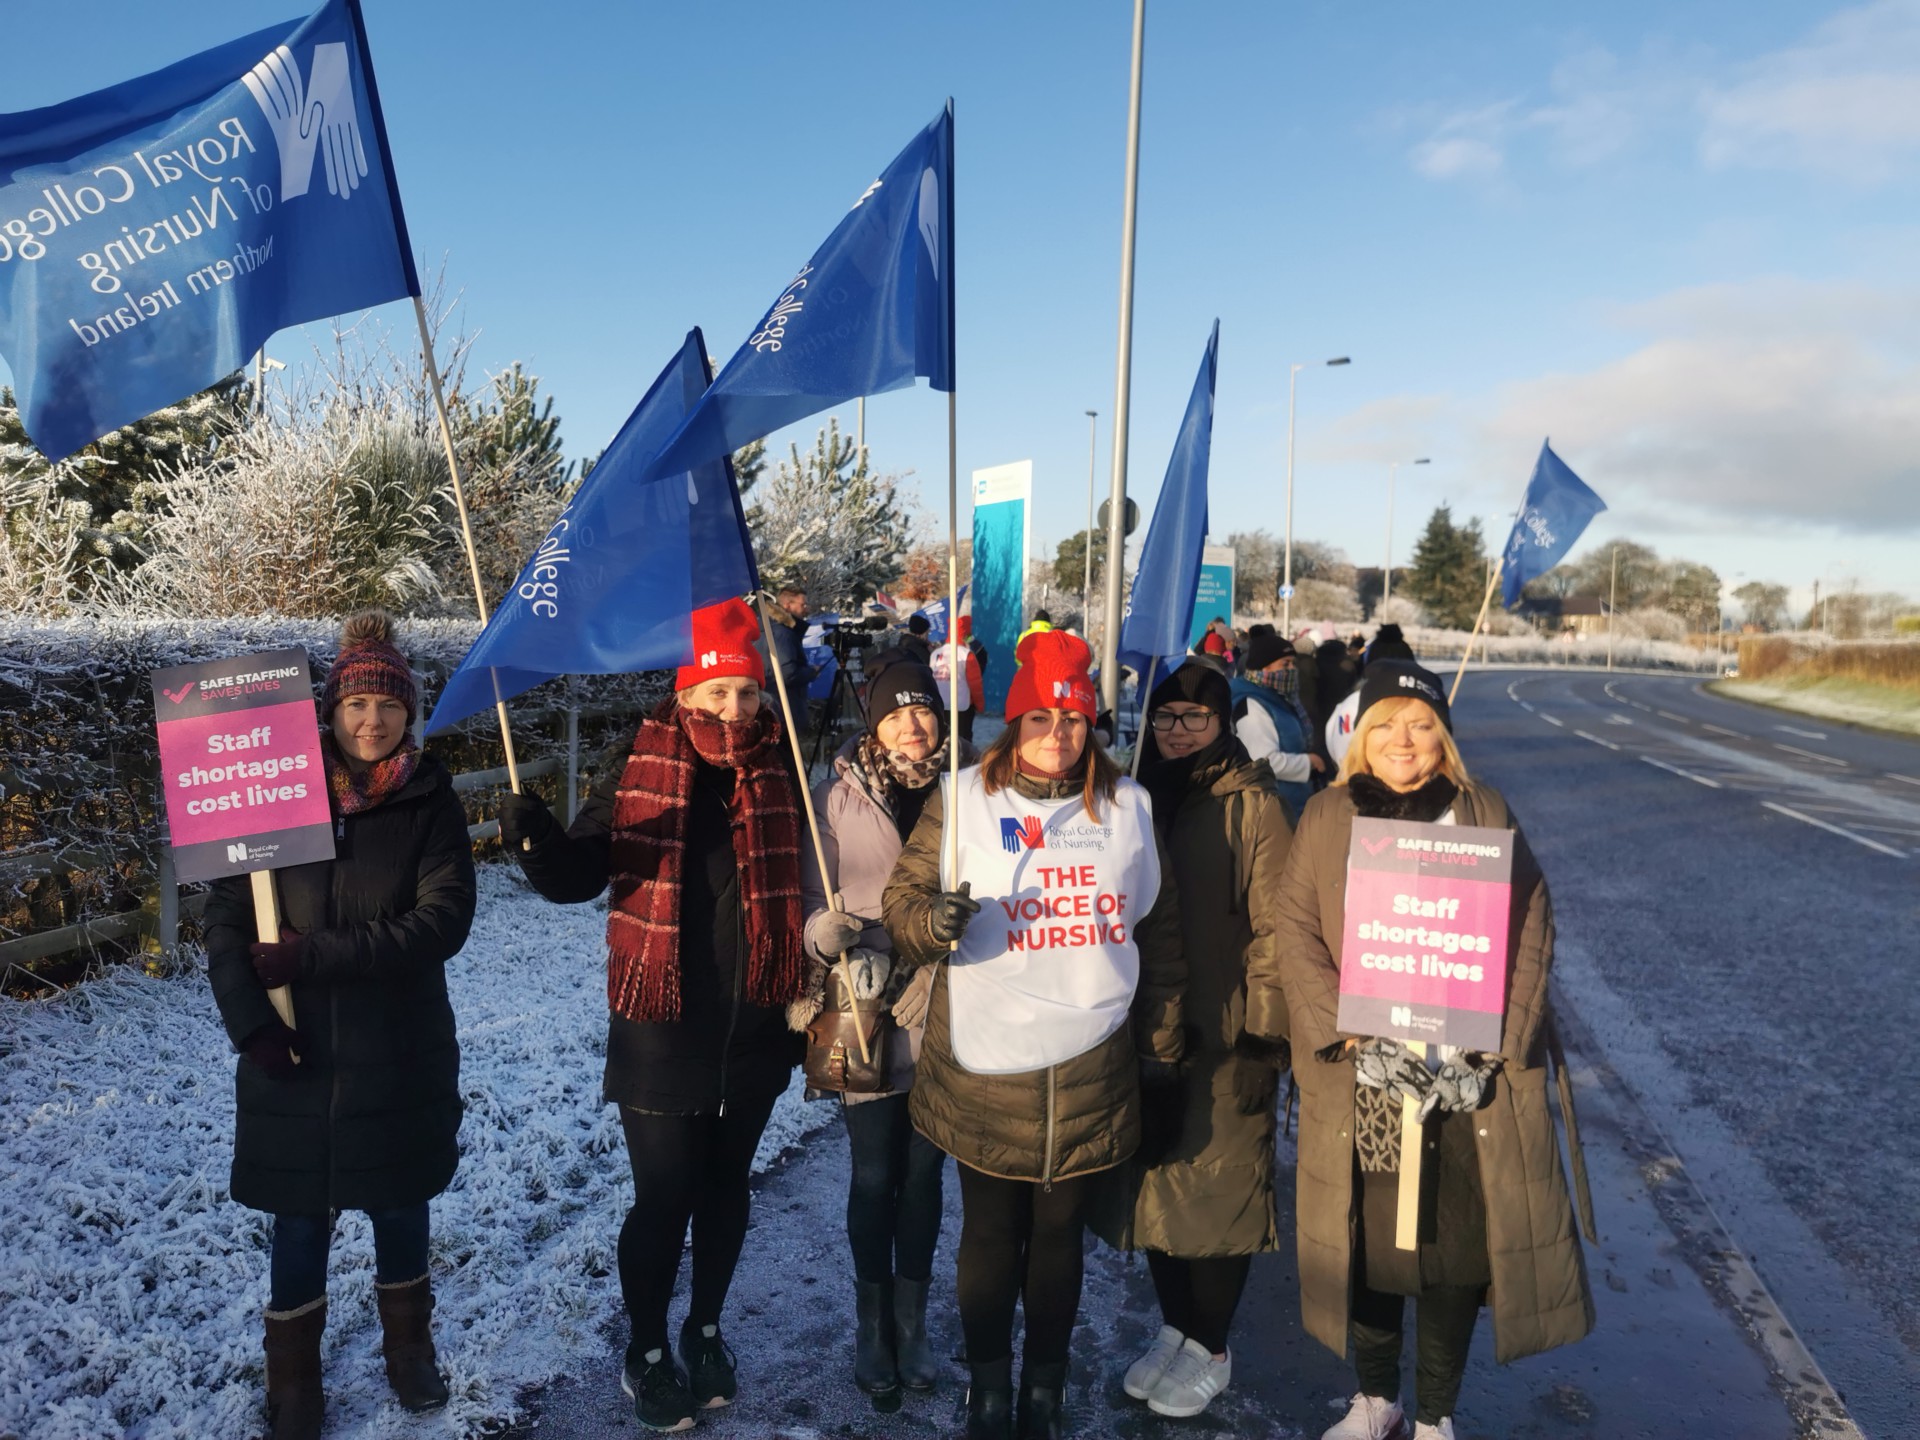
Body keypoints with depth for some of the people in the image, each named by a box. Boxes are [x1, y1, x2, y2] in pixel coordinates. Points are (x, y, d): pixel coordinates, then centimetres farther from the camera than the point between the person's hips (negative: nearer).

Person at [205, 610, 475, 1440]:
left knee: (401, 1209, 17)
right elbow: (228, 919, -5)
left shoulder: (432, 803, -7)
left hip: (401, 1059, 0)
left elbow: (444, 920, -17)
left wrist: (314, 956, -21)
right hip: (295, 1060, 0)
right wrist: (250, 1023, -17)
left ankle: (409, 1351, 41)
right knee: (300, 1224, 12)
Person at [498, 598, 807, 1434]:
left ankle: (706, 1330, 43)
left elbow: (805, 891, 7)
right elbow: (576, 877, -6)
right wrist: (537, 838, -25)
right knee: (662, 1201, 8)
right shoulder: (640, 775, -7)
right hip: (660, 1036, -2)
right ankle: (647, 1352, 35)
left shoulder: (781, 774, -3)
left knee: (725, 1190, 19)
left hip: (753, 1036, 2)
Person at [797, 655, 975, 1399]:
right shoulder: (839, 796, -6)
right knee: (874, 1176, 9)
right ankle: (872, 1323, 32)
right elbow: (813, 898, -2)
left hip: (942, 1013, 1)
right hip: (867, 1014, -1)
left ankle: (912, 1322, 33)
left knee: (922, 1173, 14)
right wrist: (827, 934, -22)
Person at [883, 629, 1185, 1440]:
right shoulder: (964, 799, -1)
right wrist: (934, 922, -23)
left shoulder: (1127, 806, 6)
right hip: (984, 1070, -1)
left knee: (1059, 1233, 15)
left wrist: (1160, 1042, 14)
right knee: (989, 1233, 11)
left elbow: (1159, 929, 13)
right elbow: (903, 898, 0)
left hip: (1090, 1068, 2)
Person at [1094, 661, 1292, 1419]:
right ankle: (1174, 1325, 35)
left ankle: (1210, 1349, 26)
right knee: (1154, 1177, 15)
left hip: (1224, 1032, -5)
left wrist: (1267, 1025, -14)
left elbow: (1273, 924, -12)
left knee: (1218, 1181, 6)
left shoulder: (1251, 804, -9)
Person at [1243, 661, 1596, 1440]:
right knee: (1364, 1234, 10)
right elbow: (1296, 935, -3)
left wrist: (1484, 1047, -12)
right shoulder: (1325, 816, 1)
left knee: (1458, 1239, 5)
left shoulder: (1484, 813, 2)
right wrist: (1355, 1039, -13)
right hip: (1356, 1075, 0)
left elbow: (1527, 932, -2)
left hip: (1468, 1075, 0)